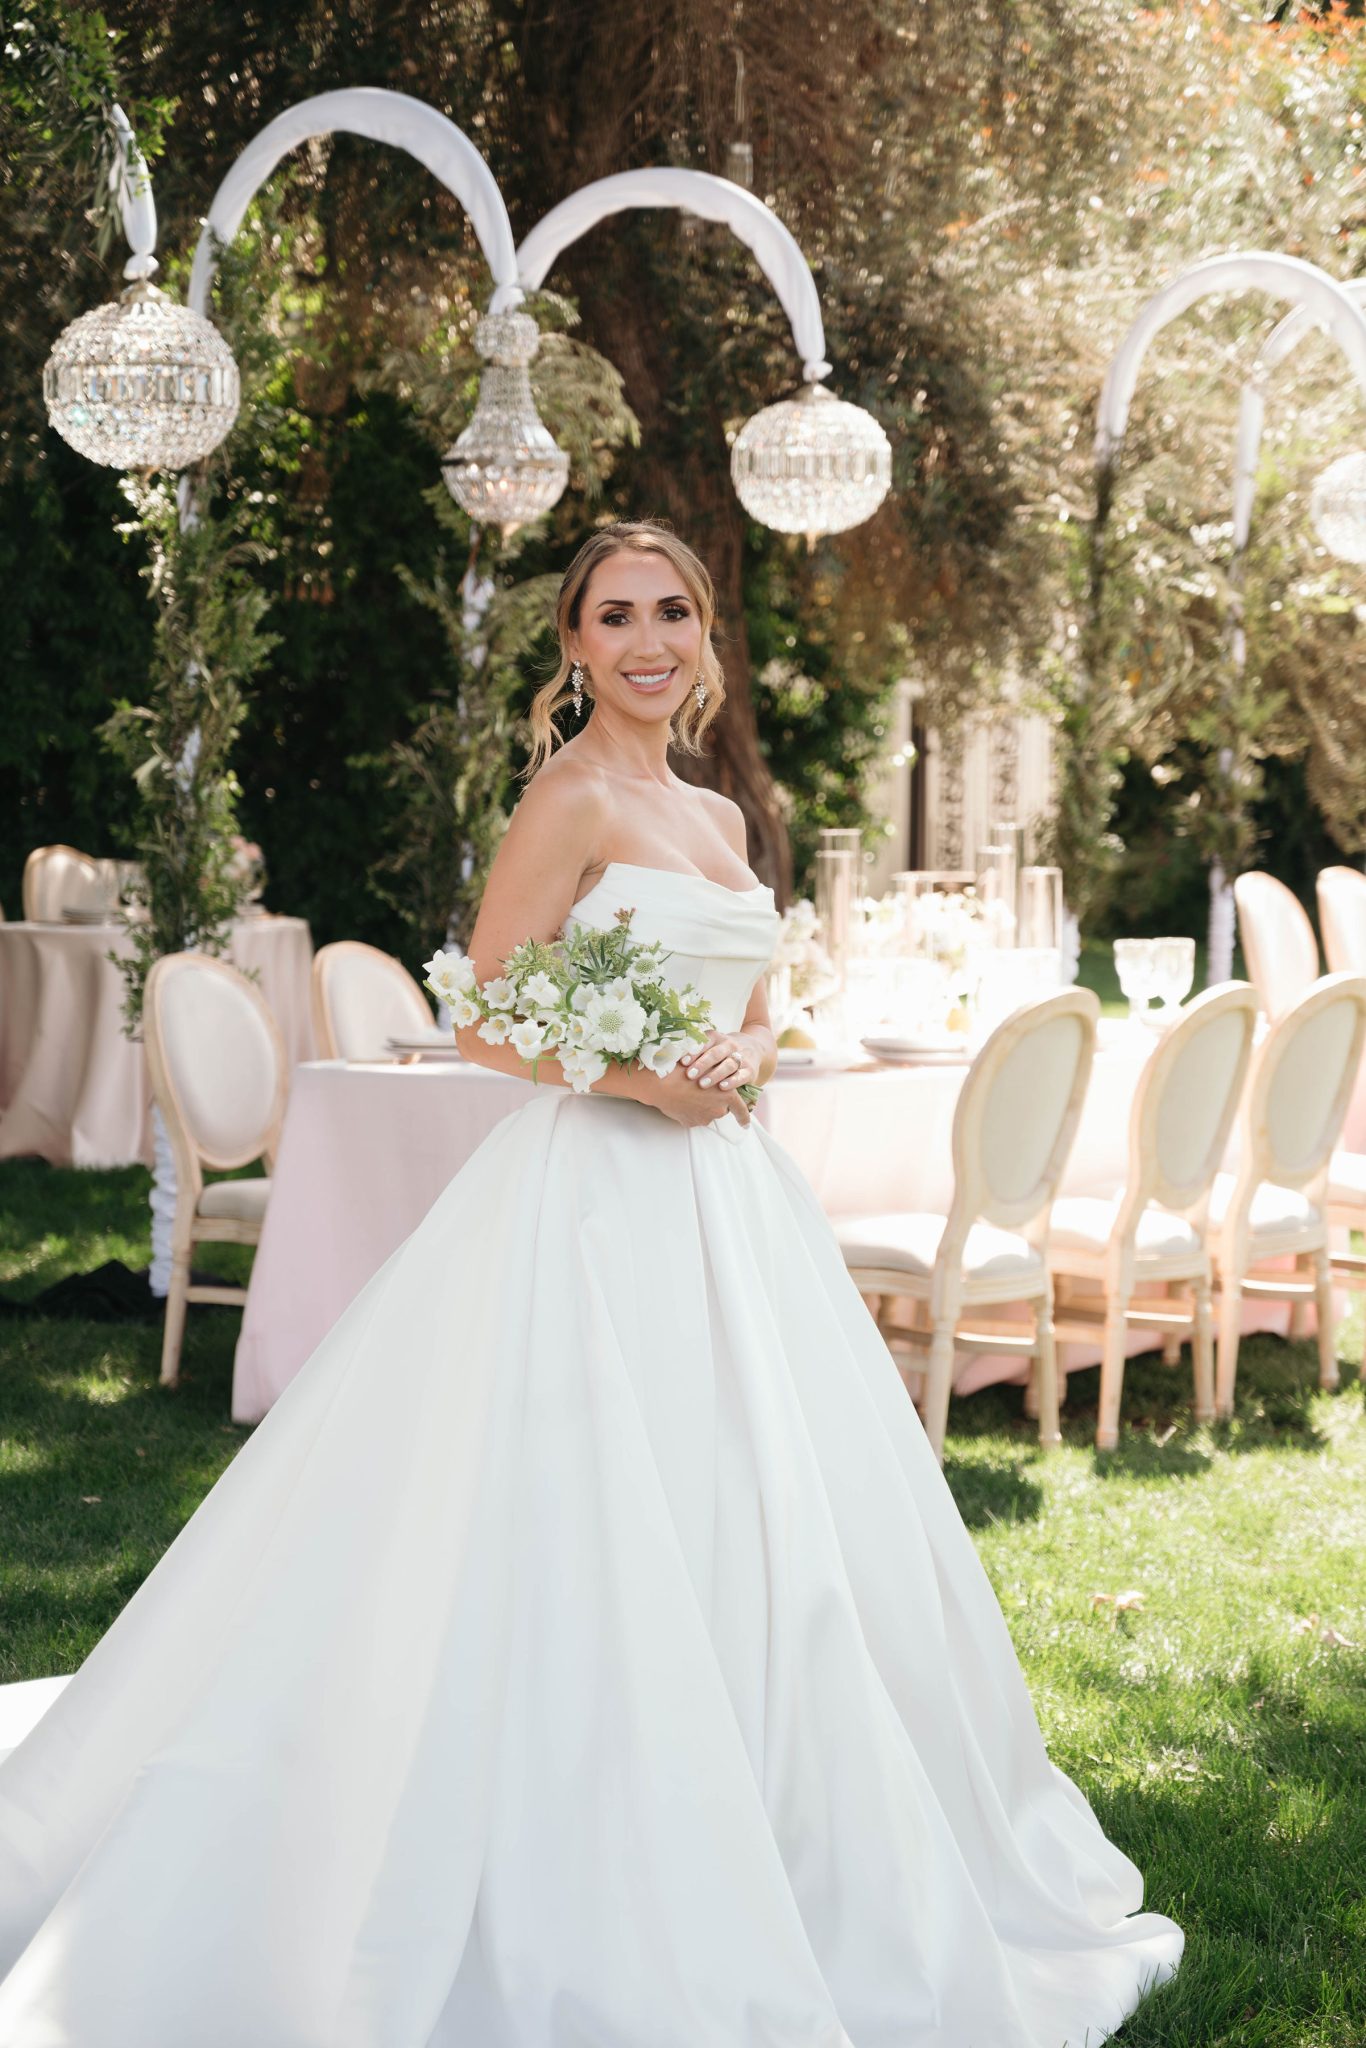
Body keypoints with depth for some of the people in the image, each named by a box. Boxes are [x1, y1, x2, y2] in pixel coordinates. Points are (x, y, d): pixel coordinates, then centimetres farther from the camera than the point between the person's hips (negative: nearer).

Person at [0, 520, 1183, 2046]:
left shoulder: (717, 816, 16)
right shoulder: (573, 798, -7)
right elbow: (486, 1025, -9)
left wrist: (742, 1059, -2)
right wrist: (632, 1074, -22)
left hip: (727, 1198, 8)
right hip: (599, 1196, -8)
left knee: (767, 1542, 10)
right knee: (600, 1543, -8)